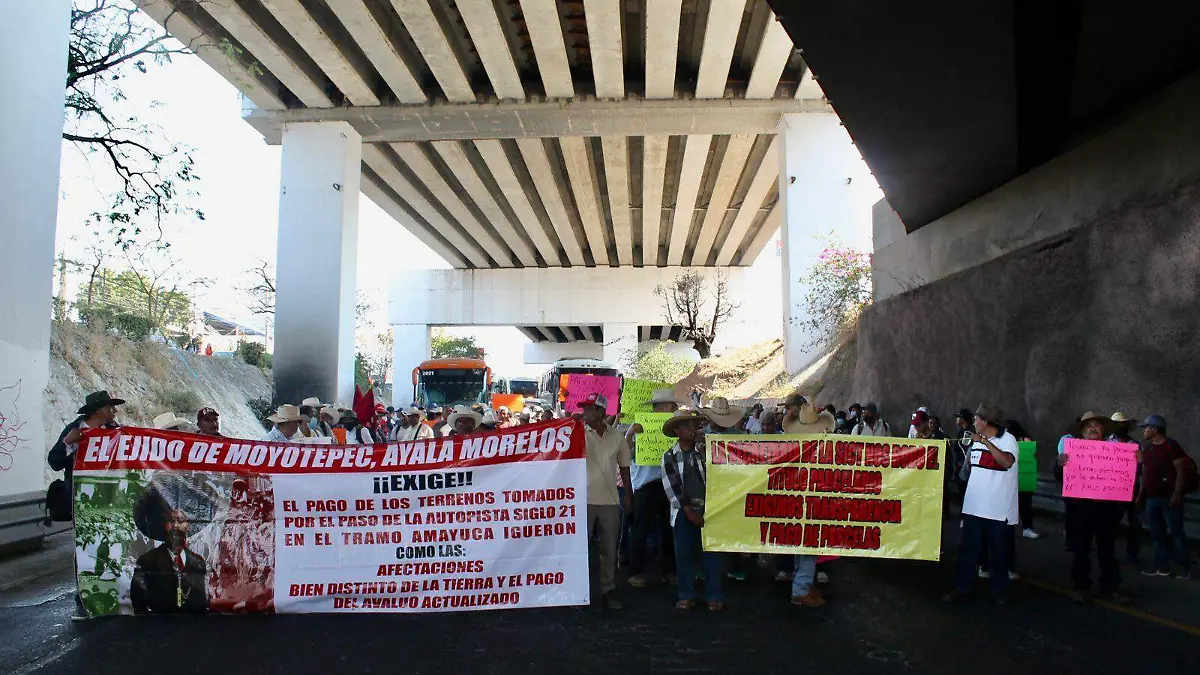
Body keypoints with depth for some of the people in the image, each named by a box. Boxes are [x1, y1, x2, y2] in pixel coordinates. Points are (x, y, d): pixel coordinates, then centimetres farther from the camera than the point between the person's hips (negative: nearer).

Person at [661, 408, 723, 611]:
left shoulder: (704, 450, 5)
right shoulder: (669, 457, 0)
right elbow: (672, 487, -4)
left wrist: (704, 446, -10)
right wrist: (689, 511, -8)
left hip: (706, 508, 0)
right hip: (683, 511, 0)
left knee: (710, 553, 0)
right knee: (684, 554, 3)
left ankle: (714, 596, 7)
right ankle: (686, 596, 14)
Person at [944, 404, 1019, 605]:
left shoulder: (1007, 439, -9)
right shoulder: (976, 440, 9)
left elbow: (1007, 462, -28)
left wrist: (985, 442, -28)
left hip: (998, 509, -5)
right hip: (974, 505, 5)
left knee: (999, 551, 7)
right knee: (968, 548, 6)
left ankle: (999, 591, 20)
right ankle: (962, 588, 13)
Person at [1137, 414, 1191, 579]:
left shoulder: (1171, 445, -10)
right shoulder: (1147, 447, 12)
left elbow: (1181, 470, -14)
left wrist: (1177, 494, -20)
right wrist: (1140, 494, 14)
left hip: (1169, 497, -7)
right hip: (1151, 497, 7)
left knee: (1176, 532, -2)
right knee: (1157, 533, 10)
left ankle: (1185, 567, 7)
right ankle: (1161, 566, 16)